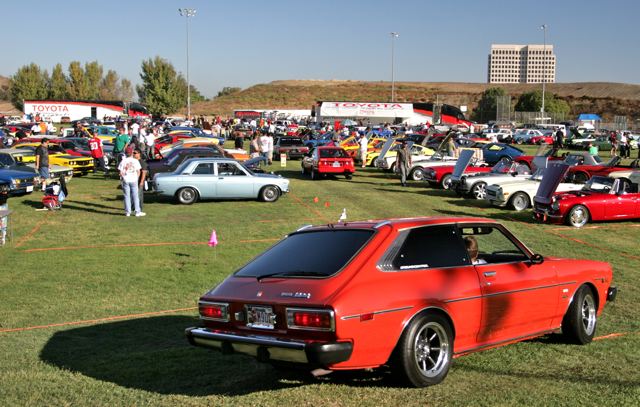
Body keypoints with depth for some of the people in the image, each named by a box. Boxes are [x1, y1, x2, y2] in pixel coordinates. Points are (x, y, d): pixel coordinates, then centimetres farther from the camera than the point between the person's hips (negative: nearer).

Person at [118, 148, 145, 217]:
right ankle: (137, 212, 5)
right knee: (135, 196, 6)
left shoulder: (123, 161, -2)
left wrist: (123, 178, 11)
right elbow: (138, 171, -2)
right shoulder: (136, 161, -2)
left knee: (127, 196, 7)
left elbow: (121, 172, -3)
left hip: (125, 180, 0)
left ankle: (127, 212, 8)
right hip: (134, 180, 0)